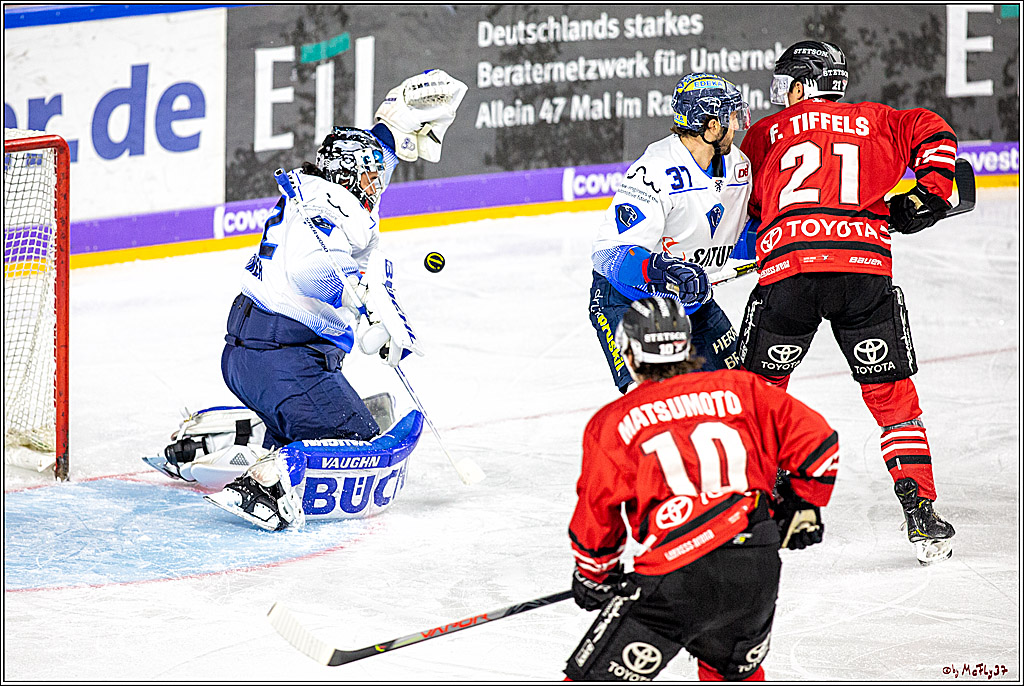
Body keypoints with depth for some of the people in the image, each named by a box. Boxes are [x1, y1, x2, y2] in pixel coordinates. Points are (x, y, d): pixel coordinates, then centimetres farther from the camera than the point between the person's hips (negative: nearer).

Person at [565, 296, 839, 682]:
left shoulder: (613, 422, 8)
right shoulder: (738, 390, 13)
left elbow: (597, 512, 11)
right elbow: (816, 442, 10)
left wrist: (595, 575, 28)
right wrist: (802, 507, 26)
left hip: (678, 577, -4)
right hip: (758, 573, 4)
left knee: (595, 677, 2)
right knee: (735, 671, 31)